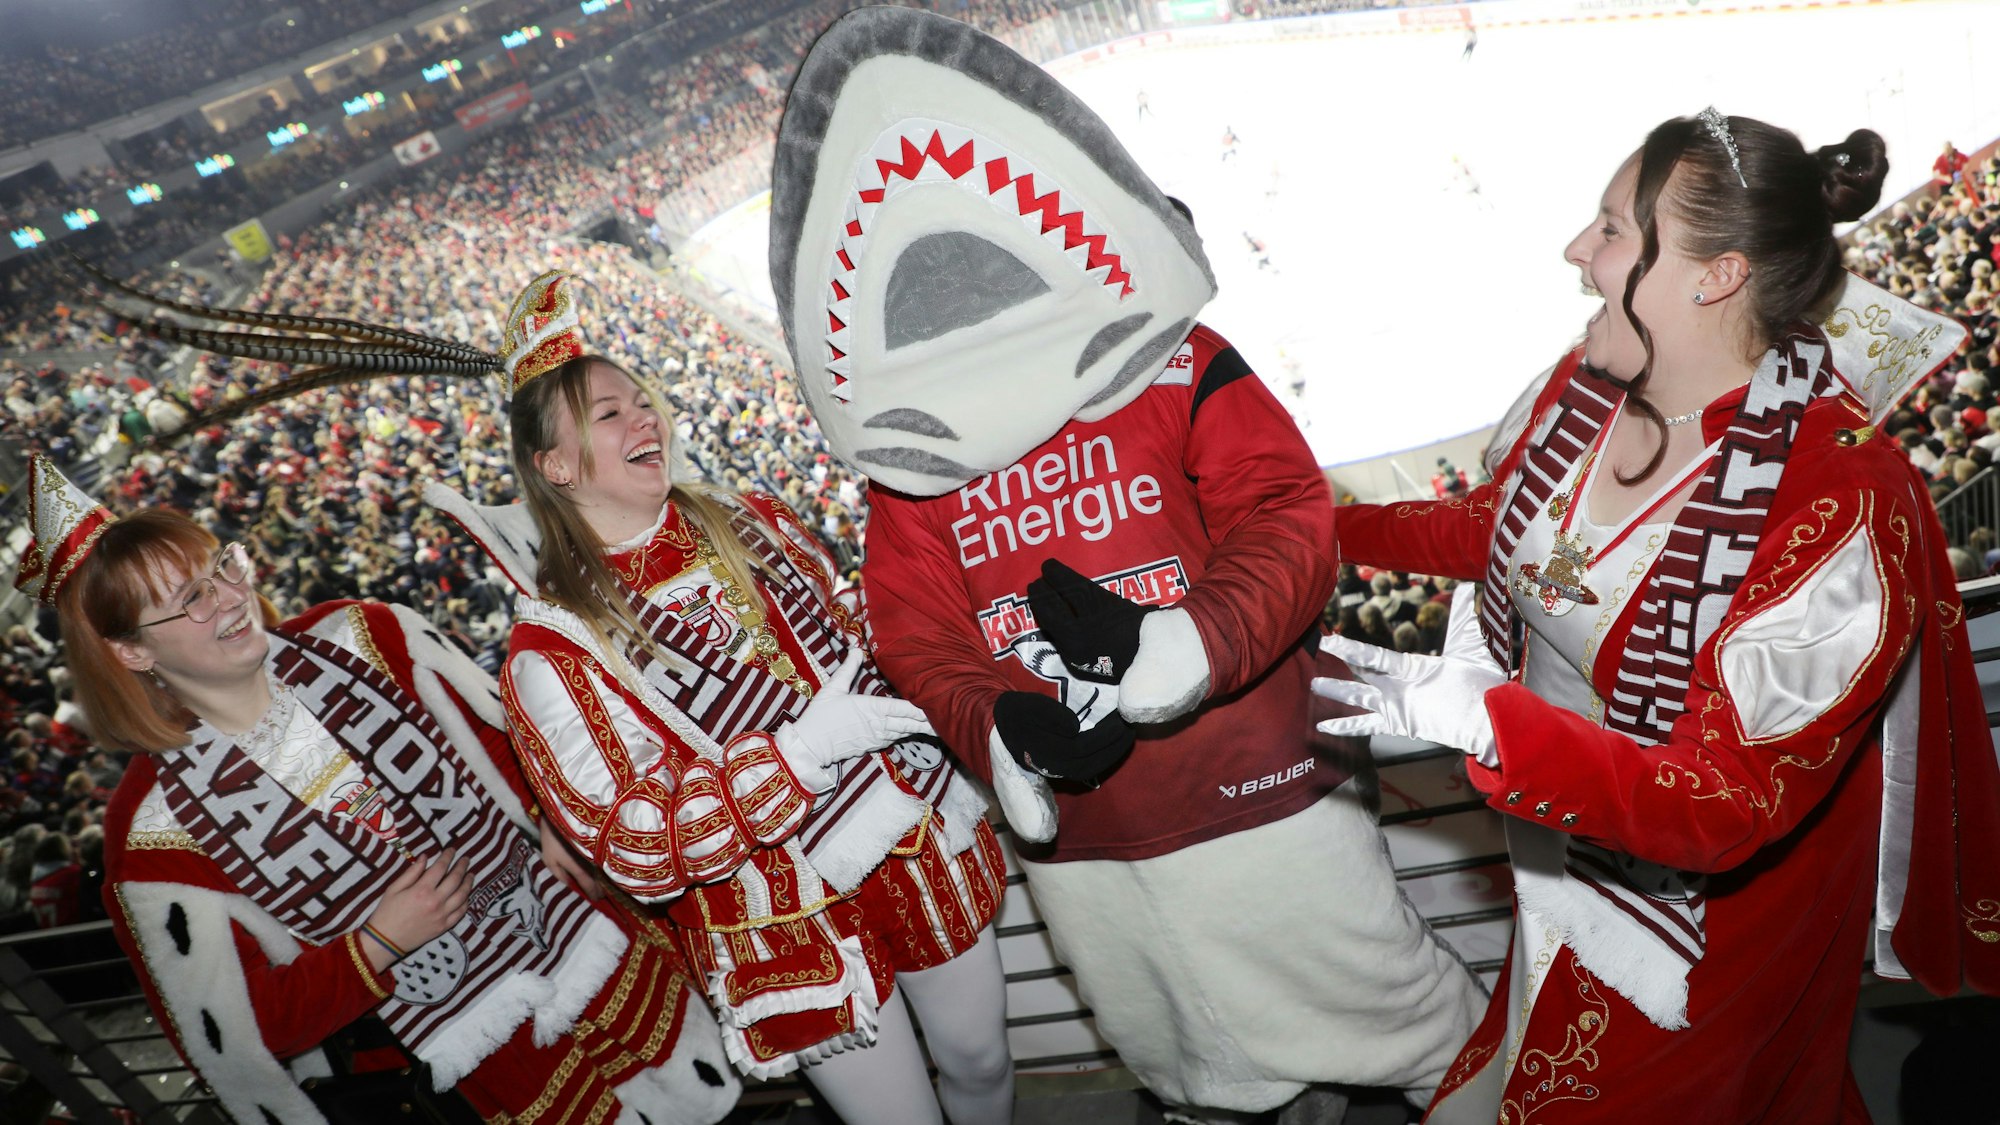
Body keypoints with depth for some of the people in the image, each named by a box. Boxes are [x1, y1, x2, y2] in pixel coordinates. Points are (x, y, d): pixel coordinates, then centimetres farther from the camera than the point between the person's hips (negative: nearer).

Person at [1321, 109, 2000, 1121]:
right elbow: (1503, 527, 9)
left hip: (1704, 921, -6)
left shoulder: (1840, 509, -33)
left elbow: (1723, 808, -33)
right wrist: (1325, 526, 8)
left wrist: (1481, 720, -45)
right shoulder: (1588, 384, -12)